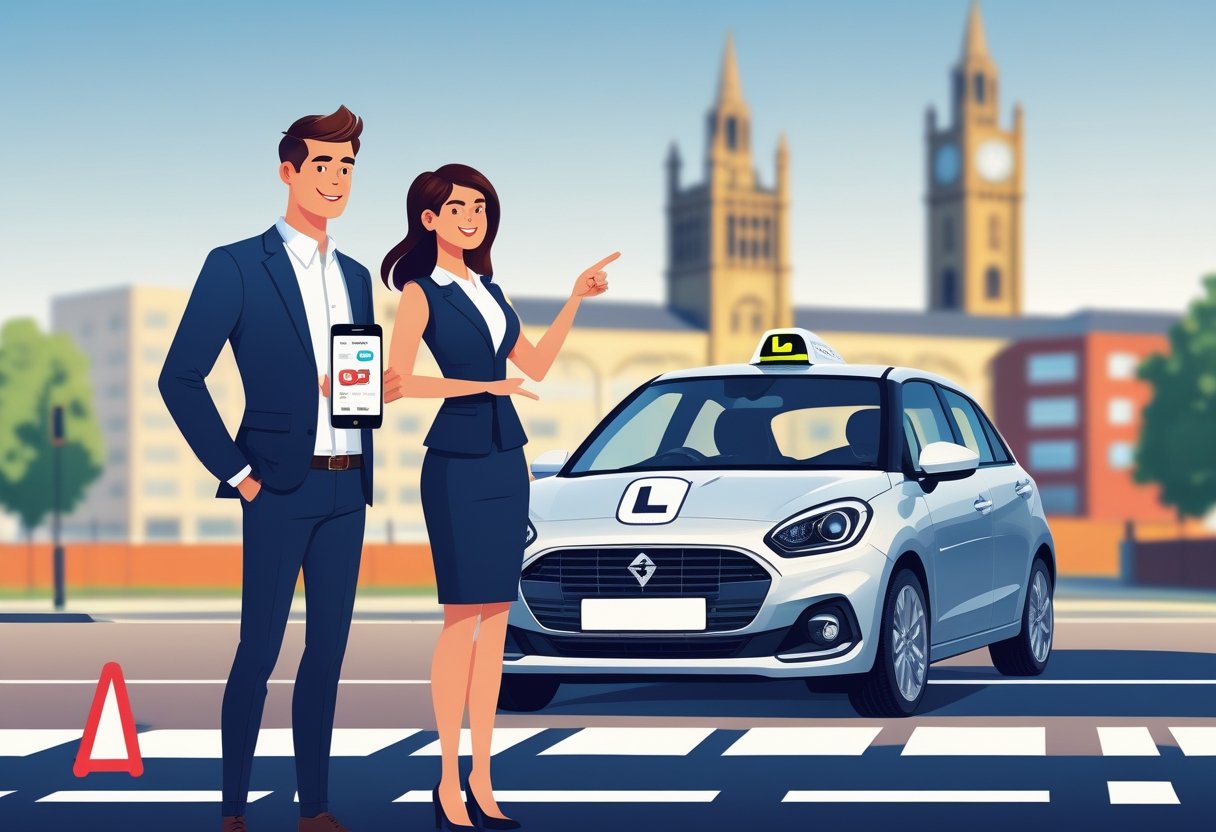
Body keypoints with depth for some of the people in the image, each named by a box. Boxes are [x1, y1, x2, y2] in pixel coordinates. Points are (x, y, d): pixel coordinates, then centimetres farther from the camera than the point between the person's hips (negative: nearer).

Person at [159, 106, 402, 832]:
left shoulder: (355, 275, 15)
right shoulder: (237, 266, -5)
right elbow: (181, 378, -9)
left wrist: (379, 389, 3)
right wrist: (236, 473, -11)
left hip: (347, 490, 6)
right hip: (279, 488, -6)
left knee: (328, 650, 8)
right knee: (260, 649, -3)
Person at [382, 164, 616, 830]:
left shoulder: (488, 290, 16)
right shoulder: (421, 292, -5)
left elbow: (535, 364, 21)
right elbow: (400, 380, -15)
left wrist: (575, 299, 17)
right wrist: (486, 385, -18)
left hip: (505, 462, 7)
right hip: (456, 464, -7)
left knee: (495, 622, 5)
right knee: (462, 619, -7)